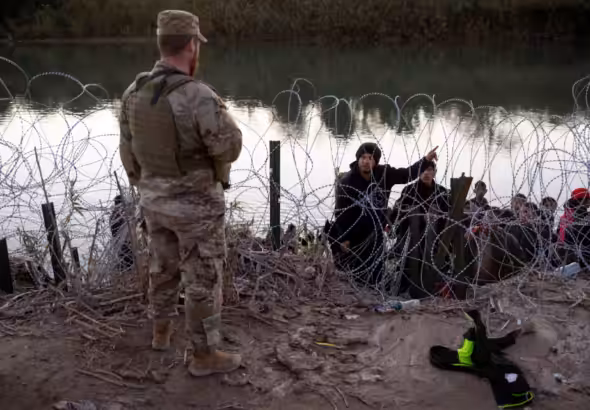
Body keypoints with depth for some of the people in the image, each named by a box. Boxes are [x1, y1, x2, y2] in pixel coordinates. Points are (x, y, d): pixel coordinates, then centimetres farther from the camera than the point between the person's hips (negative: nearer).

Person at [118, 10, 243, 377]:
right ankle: (205, 356, 21)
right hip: (196, 205, -7)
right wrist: (223, 118, 0)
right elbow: (229, 150, -20)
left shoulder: (135, 93, -4)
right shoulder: (199, 98, -28)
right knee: (204, 279, 7)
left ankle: (162, 331, 43)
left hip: (156, 199, 7)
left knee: (165, 265, 26)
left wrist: (143, 188, 21)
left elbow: (130, 151, 6)